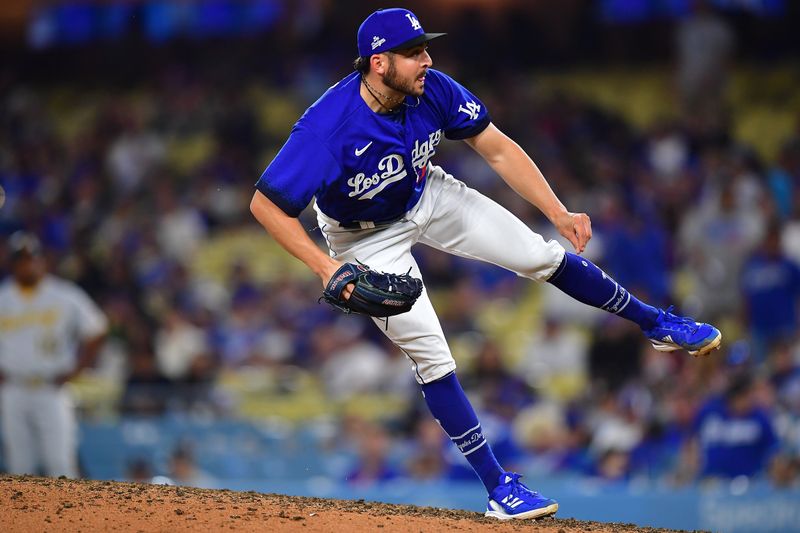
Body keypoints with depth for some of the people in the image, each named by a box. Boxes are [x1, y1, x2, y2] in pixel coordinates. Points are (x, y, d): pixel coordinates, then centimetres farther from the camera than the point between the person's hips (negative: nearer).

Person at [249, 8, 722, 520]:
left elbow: (498, 149, -14)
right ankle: (498, 486, 1)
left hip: (427, 198, 4)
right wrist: (326, 268, -38)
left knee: (543, 256, 3)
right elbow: (267, 204, -33)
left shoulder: (434, 90, -24)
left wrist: (559, 213, -21)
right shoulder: (328, 128, -38)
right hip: (367, 237, -4)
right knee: (431, 355, -9)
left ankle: (657, 323, 26)